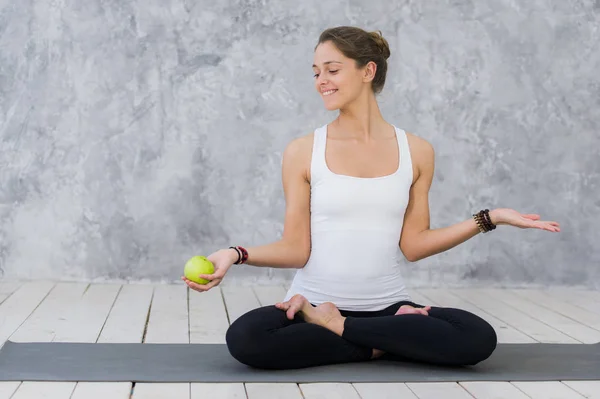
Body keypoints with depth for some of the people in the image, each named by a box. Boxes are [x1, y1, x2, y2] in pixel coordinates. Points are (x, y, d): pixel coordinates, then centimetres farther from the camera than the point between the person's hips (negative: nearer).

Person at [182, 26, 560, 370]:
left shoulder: (416, 151, 3)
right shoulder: (302, 152, -2)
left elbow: (413, 244, 2)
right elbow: (296, 250, -3)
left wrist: (490, 218, -2)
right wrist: (236, 254, -19)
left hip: (386, 305, 2)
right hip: (314, 302, -1)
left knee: (479, 338, -26)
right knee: (244, 338, -33)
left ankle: (335, 327, -10)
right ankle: (380, 344, -13)